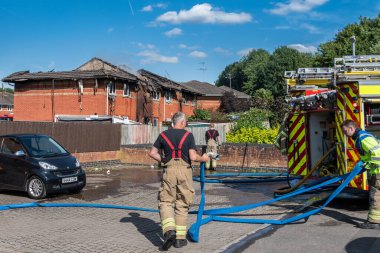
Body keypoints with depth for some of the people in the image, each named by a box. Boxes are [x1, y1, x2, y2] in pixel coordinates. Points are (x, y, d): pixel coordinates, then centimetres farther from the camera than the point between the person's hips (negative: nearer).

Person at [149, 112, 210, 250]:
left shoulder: (163, 134, 7)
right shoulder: (188, 135, 0)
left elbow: (152, 153, 6)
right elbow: (193, 157, -8)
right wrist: (203, 158, 11)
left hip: (169, 170, 1)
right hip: (184, 170, 0)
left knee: (166, 202, 8)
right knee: (182, 205, 10)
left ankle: (169, 230, -15)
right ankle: (180, 238, 12)